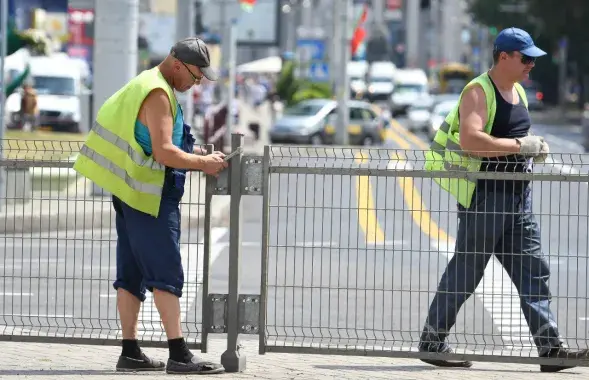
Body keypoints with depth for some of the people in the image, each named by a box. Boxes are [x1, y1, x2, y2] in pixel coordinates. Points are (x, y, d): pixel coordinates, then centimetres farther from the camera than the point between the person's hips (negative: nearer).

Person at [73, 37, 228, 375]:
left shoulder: (145, 86, 18)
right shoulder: (158, 94, -15)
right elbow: (163, 152, -22)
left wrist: (195, 159, 15)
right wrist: (203, 163, -12)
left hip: (132, 194, 10)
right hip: (150, 197, -10)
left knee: (132, 275, 9)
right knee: (167, 274, -11)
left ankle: (131, 353, 10)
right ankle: (179, 355, -14)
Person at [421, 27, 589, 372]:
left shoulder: (519, 92, 15)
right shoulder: (478, 92, -13)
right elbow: (470, 139, -28)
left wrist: (534, 149, 8)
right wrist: (520, 145, -27)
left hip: (518, 195, 8)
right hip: (484, 195, -8)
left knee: (533, 272, 2)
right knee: (465, 272, -1)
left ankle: (550, 347, 1)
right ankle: (432, 341, 11)